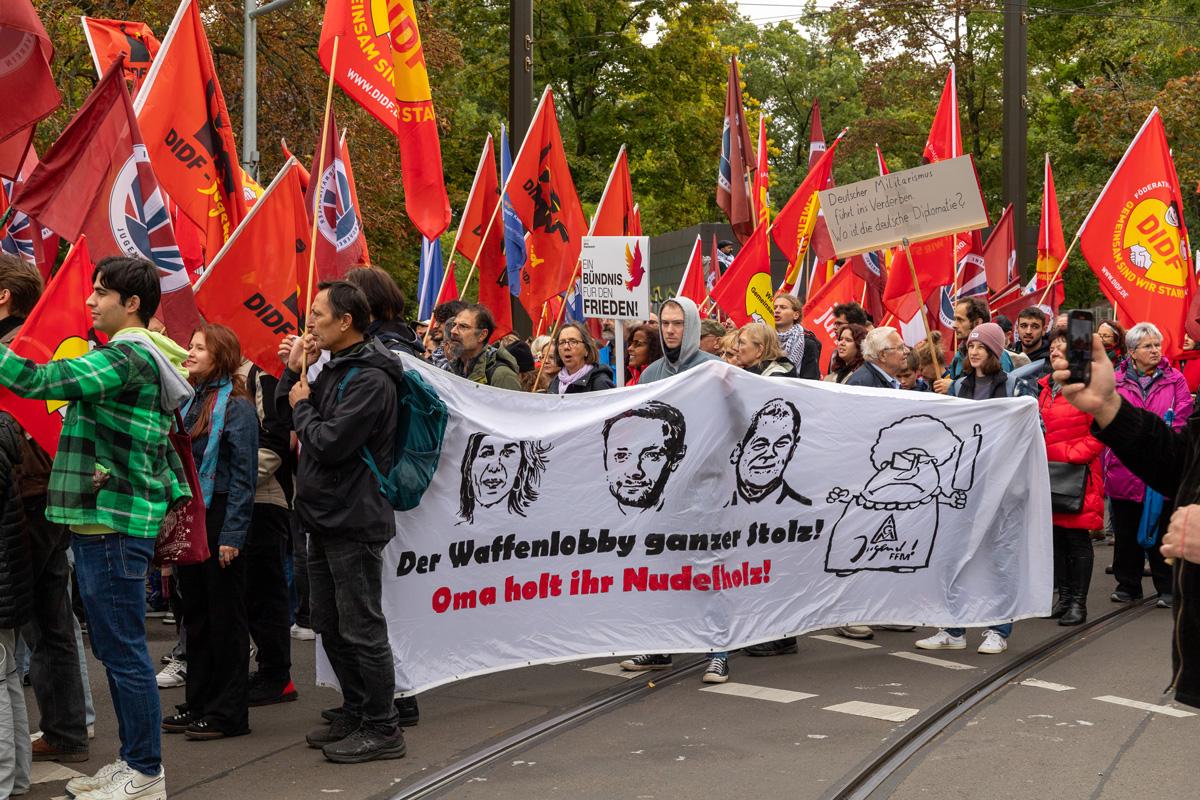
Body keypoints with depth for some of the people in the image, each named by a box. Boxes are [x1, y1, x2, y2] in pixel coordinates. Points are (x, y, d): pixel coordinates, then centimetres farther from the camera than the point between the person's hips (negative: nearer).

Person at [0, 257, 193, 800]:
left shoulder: (126, 356, -14)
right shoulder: (148, 358, 18)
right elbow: (165, 449, 23)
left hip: (113, 525, -10)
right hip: (106, 525, 10)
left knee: (123, 651, -3)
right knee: (115, 649, 15)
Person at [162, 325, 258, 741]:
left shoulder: (236, 406, -11)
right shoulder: (191, 402, 13)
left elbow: (244, 476, -14)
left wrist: (232, 535, -18)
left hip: (219, 520, -8)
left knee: (225, 616, 0)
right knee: (196, 615, 13)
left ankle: (229, 712, 7)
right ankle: (199, 703, 22)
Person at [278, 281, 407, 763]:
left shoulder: (371, 379, -16)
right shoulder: (335, 369, 15)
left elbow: (330, 443, -22)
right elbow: (285, 416, 18)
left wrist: (303, 407, -6)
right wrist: (293, 371, 5)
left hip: (353, 523, -10)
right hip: (326, 519, 10)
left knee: (361, 629, -4)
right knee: (329, 626, 17)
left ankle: (382, 729, 4)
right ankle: (355, 714, 28)